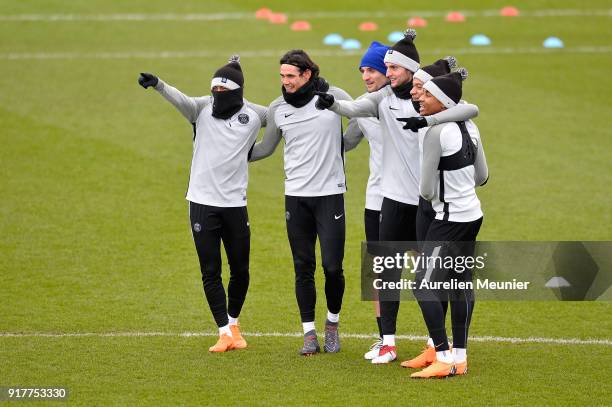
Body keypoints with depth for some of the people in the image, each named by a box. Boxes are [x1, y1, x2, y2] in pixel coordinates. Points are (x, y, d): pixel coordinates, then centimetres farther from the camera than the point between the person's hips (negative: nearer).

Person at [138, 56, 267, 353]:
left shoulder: (254, 115, 1)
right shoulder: (203, 108, -2)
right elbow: (181, 100, -23)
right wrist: (157, 85, -41)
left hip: (235, 203, 1)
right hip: (202, 202, -1)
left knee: (240, 270, 8)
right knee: (210, 271, 0)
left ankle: (233, 324, 30)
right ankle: (224, 333, 7)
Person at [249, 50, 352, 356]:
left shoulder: (335, 98, -4)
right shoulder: (277, 109, 4)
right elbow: (265, 148, 18)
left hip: (330, 193, -2)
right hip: (296, 196, 2)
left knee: (333, 267, -4)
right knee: (303, 268, 3)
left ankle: (333, 324, 20)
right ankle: (309, 334, 11)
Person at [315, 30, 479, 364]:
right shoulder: (384, 97, 1)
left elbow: (471, 109, -22)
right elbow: (354, 109, -16)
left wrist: (429, 120, -33)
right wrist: (331, 104, -38)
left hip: (427, 199, -2)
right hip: (395, 197, 2)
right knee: (389, 270, 0)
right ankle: (388, 341, 3)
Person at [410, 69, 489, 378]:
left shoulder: (436, 132, -18)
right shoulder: (470, 127, 7)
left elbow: (427, 189, -12)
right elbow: (482, 176, 18)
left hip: (450, 219, -9)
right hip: (472, 214, 9)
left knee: (424, 285, -8)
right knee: (461, 284, 14)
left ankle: (444, 360, -11)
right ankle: (460, 357, 18)